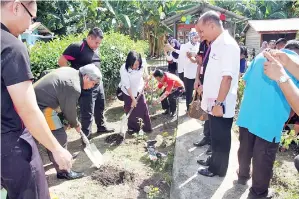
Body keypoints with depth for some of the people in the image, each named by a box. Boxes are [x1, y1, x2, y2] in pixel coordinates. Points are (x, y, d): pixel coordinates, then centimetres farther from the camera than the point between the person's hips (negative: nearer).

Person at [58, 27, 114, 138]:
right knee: (87, 113, 0)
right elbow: (61, 61, -17)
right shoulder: (77, 47, -16)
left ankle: (101, 127, 40)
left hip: (98, 84, 8)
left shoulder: (95, 49, 8)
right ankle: (86, 136, 15)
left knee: (100, 107, 21)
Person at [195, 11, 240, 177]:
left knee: (221, 138, 10)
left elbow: (227, 77, -25)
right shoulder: (217, 44, 9)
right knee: (215, 136, 23)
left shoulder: (228, 45, -19)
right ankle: (214, 159, 41)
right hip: (214, 102, 8)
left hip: (221, 105, -8)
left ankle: (218, 169, 27)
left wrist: (219, 104, -24)